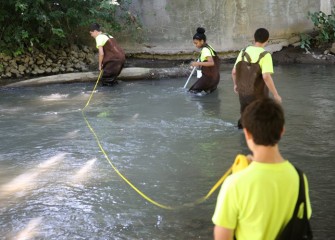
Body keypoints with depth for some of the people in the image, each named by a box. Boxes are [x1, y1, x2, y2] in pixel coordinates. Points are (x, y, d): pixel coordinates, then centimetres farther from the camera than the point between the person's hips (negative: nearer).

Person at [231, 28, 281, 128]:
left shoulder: (244, 52, -1)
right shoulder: (265, 55, -17)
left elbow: (234, 72, 5)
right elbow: (266, 76, -27)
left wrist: (236, 84, 23)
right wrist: (275, 94, -21)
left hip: (242, 92, 5)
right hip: (258, 95, -5)